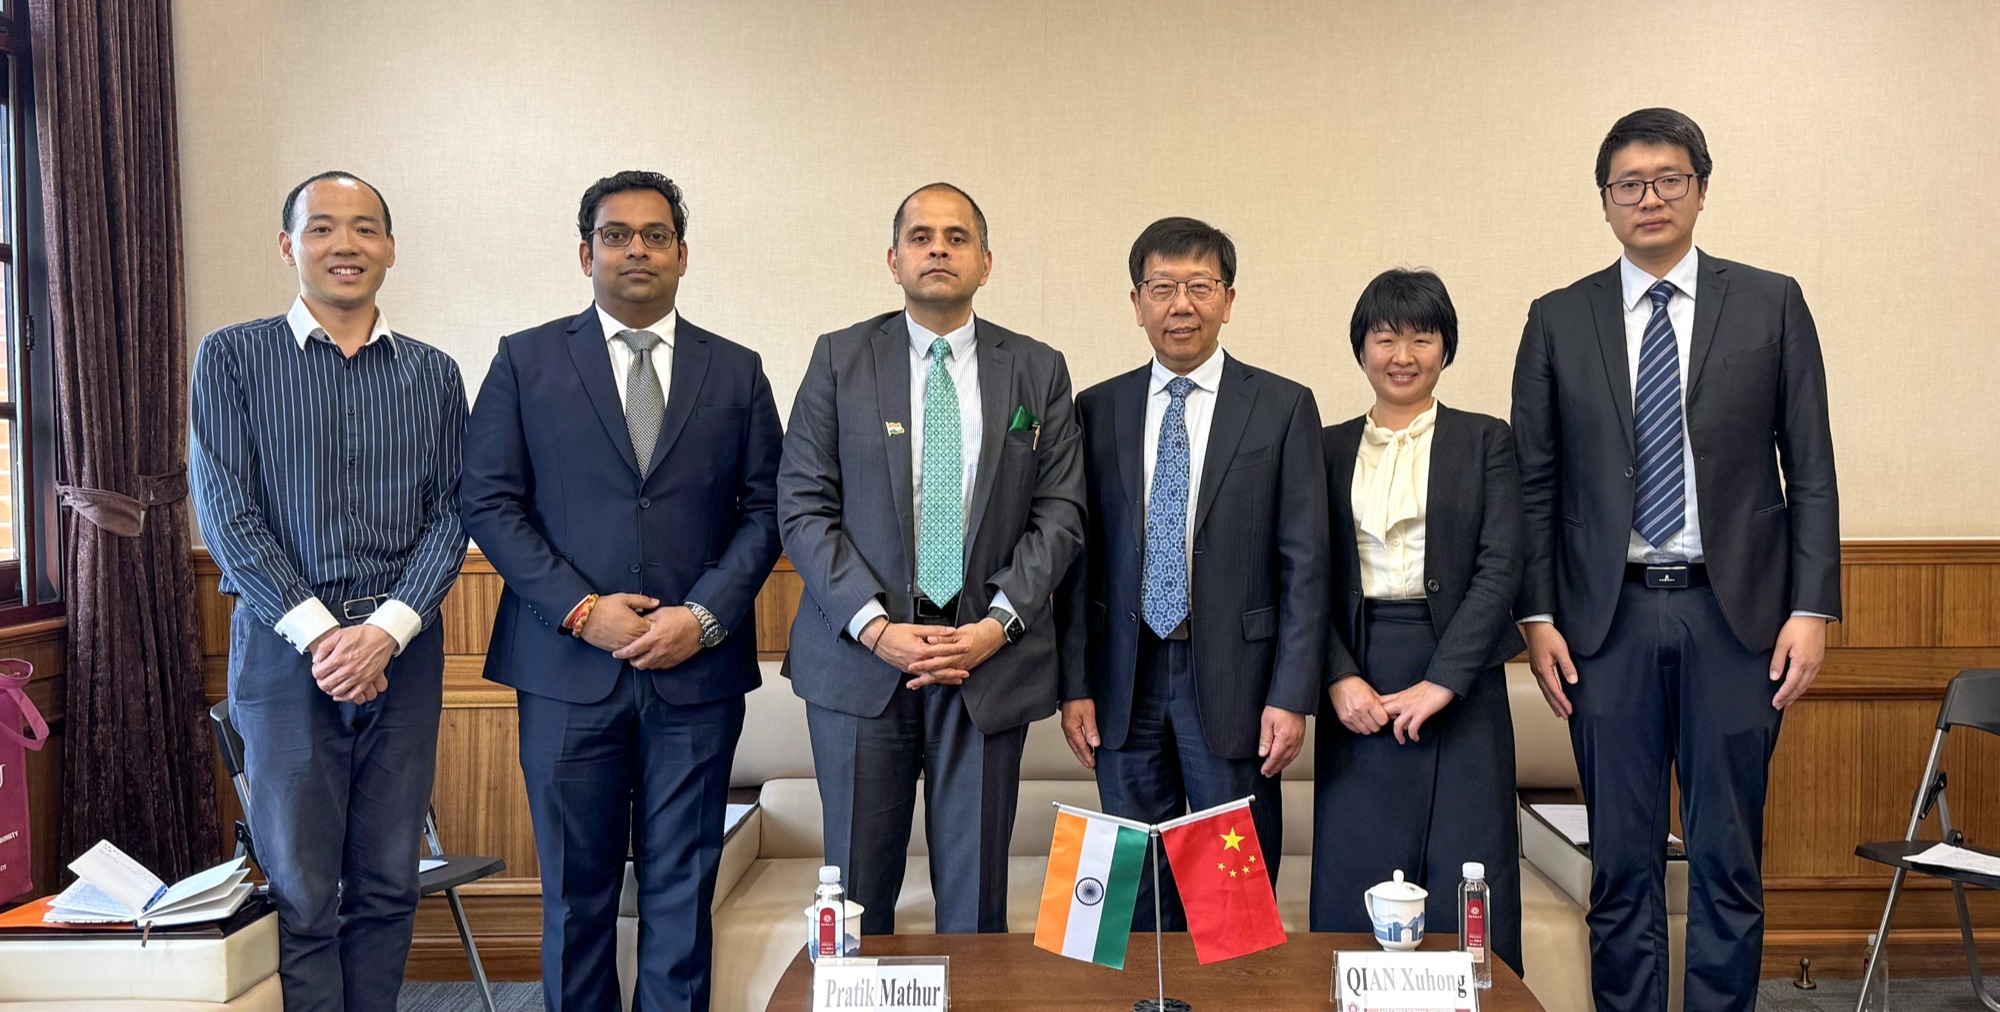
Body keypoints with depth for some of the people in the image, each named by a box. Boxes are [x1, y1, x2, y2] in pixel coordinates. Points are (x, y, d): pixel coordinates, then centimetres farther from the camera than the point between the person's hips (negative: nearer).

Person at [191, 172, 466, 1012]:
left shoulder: (433, 374, 10)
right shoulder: (232, 358, 3)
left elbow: (450, 515, 4)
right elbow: (225, 513, -5)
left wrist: (387, 630, -11)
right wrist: (320, 633, -13)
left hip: (403, 651, 2)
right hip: (284, 651, -2)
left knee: (387, 883, 8)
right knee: (301, 892, 2)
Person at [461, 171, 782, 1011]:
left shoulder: (736, 371, 9)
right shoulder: (525, 361, 5)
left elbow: (765, 508, 5)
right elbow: (488, 502, 0)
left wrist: (704, 614, -9)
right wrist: (580, 610, -11)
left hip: (697, 669, 1)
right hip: (568, 668, -1)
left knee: (682, 887, 8)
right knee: (576, 888, 9)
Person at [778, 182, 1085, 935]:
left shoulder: (1038, 371, 7)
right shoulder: (840, 359, 4)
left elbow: (1059, 513, 3)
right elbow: (803, 507, -1)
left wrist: (998, 626, -10)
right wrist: (875, 628, -12)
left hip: (990, 660, 1)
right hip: (860, 656, 0)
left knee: (977, 892, 6)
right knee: (857, 885, 7)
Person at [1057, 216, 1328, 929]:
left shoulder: (1283, 408, 0)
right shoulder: (1097, 410, 7)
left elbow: (1305, 562, -3)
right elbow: (1079, 555, 7)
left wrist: (1292, 695, -8)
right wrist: (1075, 684, 1)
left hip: (1234, 682, -2)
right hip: (1126, 683, 2)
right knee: (1136, 898, 11)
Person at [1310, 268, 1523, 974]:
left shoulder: (1484, 440, 5)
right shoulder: (1329, 449, 11)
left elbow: (1500, 568, -4)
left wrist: (1439, 681, -12)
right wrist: (1340, 678, -9)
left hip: (1460, 682, -1)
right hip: (1356, 683, 2)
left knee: (1466, 881, 1)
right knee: (1354, 880, 4)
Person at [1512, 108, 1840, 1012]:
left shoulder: (1770, 303, 5)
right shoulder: (1558, 319, 6)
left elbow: (1811, 470, 3)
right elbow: (1533, 482, 4)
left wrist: (1811, 606, -4)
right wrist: (1537, 614, -3)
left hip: (1734, 615, 0)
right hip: (1608, 620, 1)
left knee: (1728, 858, 7)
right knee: (1621, 860, 8)